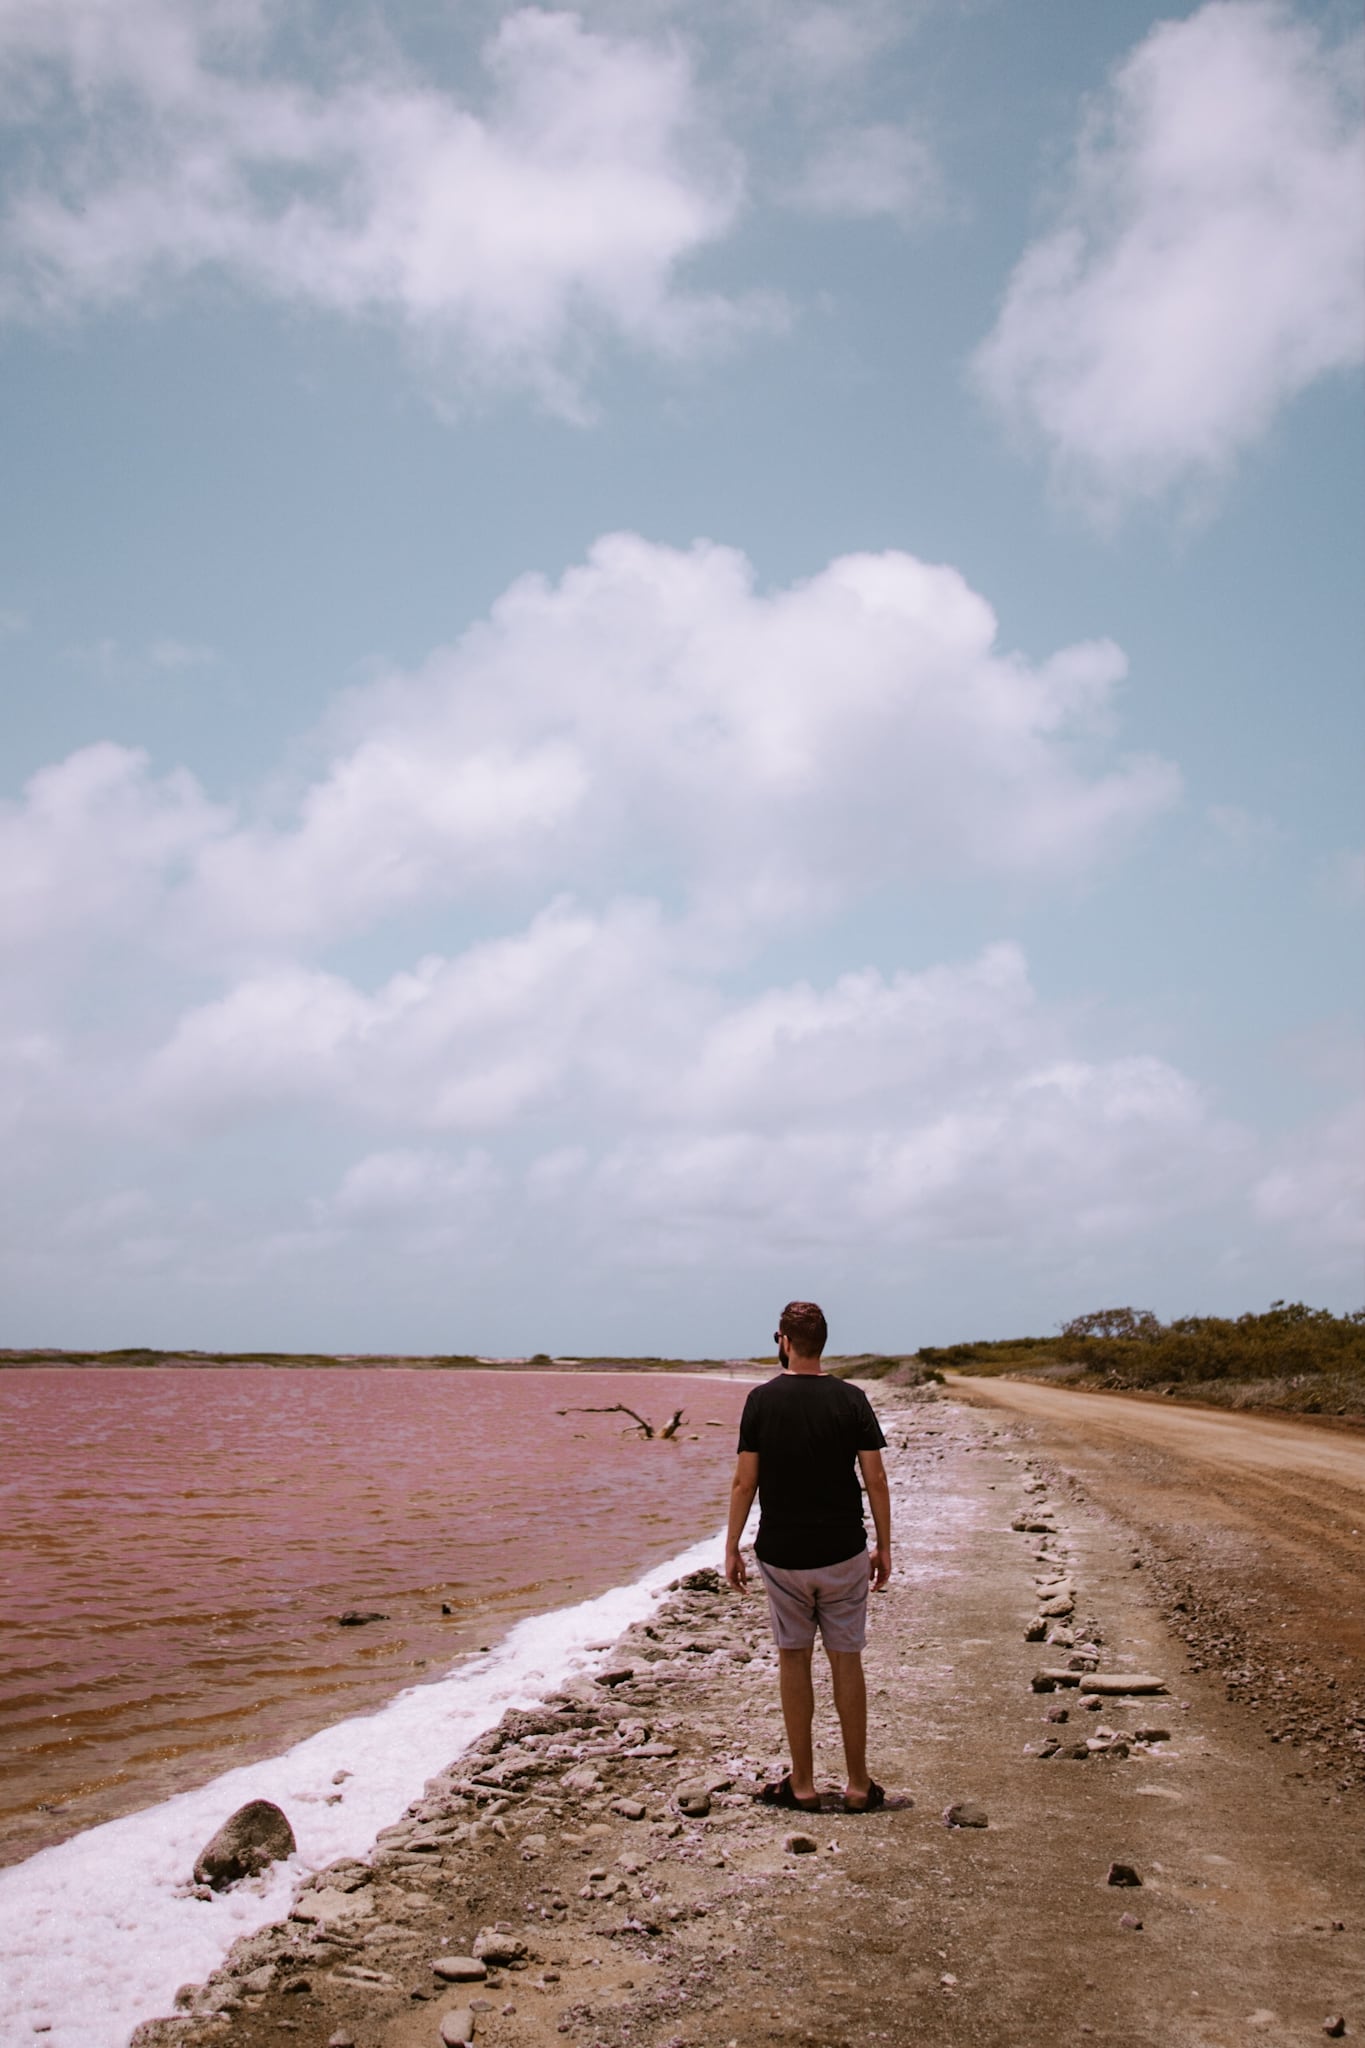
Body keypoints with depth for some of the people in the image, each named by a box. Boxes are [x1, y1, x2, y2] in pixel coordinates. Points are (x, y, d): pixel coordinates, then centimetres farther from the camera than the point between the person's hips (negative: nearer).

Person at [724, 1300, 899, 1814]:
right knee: (846, 1661, 9)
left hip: (782, 1555, -1)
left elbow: (744, 1481, -7)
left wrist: (732, 1547, 3)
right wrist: (884, 1547, 5)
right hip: (843, 1554, 1)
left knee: (793, 1660, 10)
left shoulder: (762, 1400, -7)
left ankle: (802, 1785, 15)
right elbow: (875, 1480, -5)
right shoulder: (851, 1400, -4)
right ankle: (858, 1786, 14)